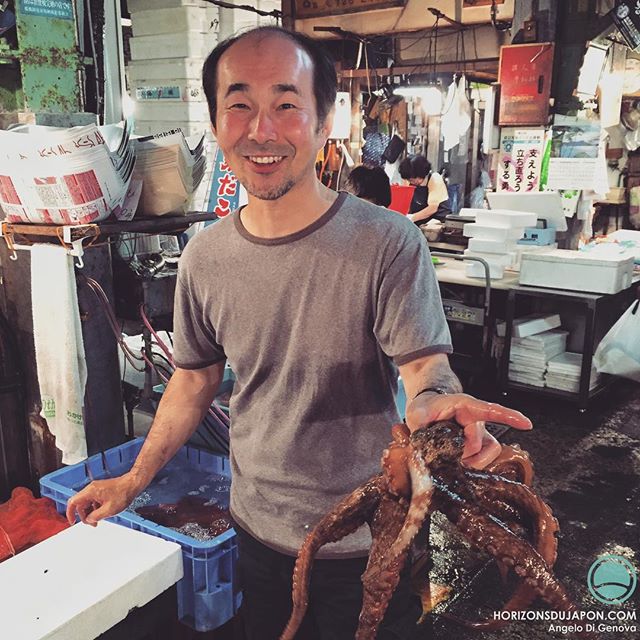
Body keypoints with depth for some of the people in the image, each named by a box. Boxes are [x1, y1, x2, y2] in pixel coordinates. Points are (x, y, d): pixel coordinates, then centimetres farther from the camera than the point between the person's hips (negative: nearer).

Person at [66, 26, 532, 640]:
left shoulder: (389, 243, -18)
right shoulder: (204, 257, -4)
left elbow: (424, 362, -18)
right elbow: (195, 378, 7)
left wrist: (436, 399, -42)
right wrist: (135, 479, 7)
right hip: (258, 530, 4)